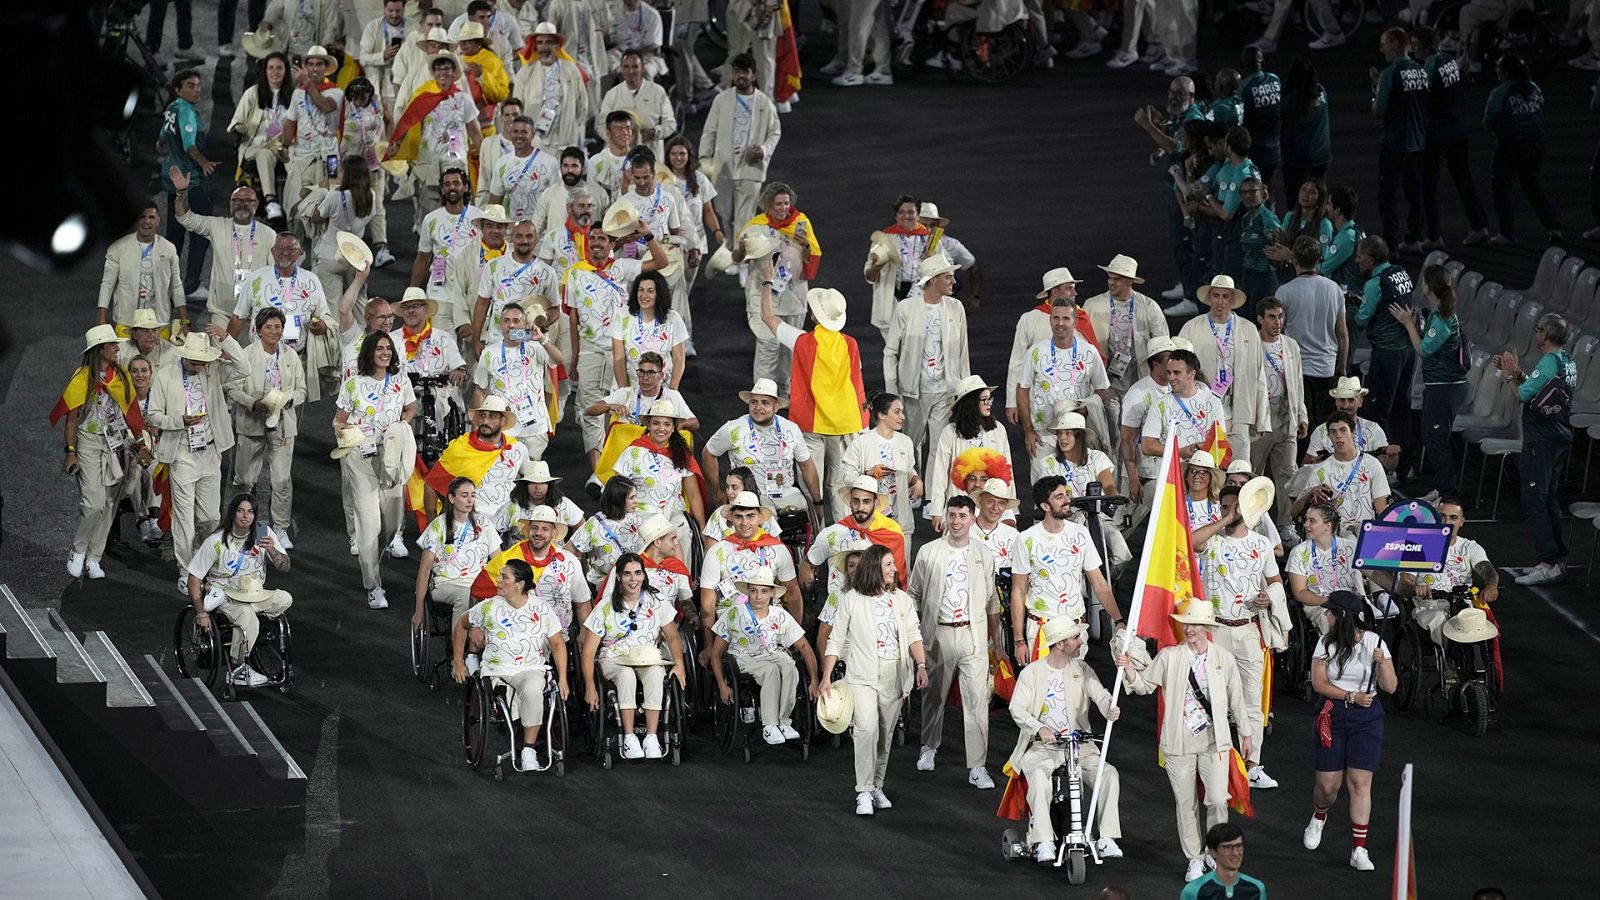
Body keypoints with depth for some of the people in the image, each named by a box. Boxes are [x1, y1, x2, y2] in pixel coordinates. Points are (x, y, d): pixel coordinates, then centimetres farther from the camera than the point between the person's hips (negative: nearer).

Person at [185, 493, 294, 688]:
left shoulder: (264, 534, 0)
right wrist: (201, 613, -14)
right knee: (247, 615, -35)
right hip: (224, 593, -5)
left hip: (255, 595, 5)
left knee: (285, 599, -22)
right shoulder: (216, 542, -11)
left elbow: (284, 567, -3)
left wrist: (272, 550, -25)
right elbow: (193, 579, -8)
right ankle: (237, 669, -22)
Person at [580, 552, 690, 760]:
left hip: (649, 659, 1)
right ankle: (629, 739, -35)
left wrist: (679, 664, -6)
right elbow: (589, 651, -2)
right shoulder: (605, 608, -2)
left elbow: (672, 637, 13)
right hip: (614, 660, -1)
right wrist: (590, 686, -12)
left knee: (655, 674, -35)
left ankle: (652, 738, -36)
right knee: (626, 675, -37)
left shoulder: (657, 603, 4)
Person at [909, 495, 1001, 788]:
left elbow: (992, 600, 14)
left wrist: (995, 638, 14)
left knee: (977, 698, -9)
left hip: (973, 635, 0)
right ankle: (929, 747, 37)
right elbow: (914, 595, 9)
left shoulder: (984, 555, 7)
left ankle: (977, 767, -9)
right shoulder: (929, 553, 3)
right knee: (934, 695, 12)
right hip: (938, 633, 0)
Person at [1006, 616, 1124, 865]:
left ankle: (1105, 839, -17)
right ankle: (1043, 843, -32)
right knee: (1039, 777, -34)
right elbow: (1017, 708, -6)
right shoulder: (1032, 673, 2)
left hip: (1079, 747, 3)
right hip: (1043, 746, -3)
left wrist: (1110, 709, -27)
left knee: (1109, 774, -22)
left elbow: (1100, 694, -2)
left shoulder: (1082, 670, 10)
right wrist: (1039, 728, -26)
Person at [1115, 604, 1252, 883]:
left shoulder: (1224, 658, 2)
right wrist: (1129, 670, -17)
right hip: (1179, 742, 0)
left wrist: (1245, 732, 15)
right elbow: (1145, 684, 3)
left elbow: (1235, 697, 10)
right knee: (1186, 804, 6)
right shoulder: (1169, 657, -1)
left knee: (1218, 801, -8)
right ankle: (1194, 860, 19)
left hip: (1214, 740, 0)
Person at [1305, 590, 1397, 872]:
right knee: (1328, 784, 3)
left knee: (1360, 782, -7)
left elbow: (1390, 687, -4)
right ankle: (1318, 817, 39)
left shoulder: (1374, 643, -3)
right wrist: (1351, 696, -16)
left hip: (1367, 717, -1)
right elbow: (1319, 683, -5)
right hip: (1331, 716, 1)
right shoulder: (1326, 643, 1)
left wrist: (1381, 663, -22)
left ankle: (1359, 850, -5)